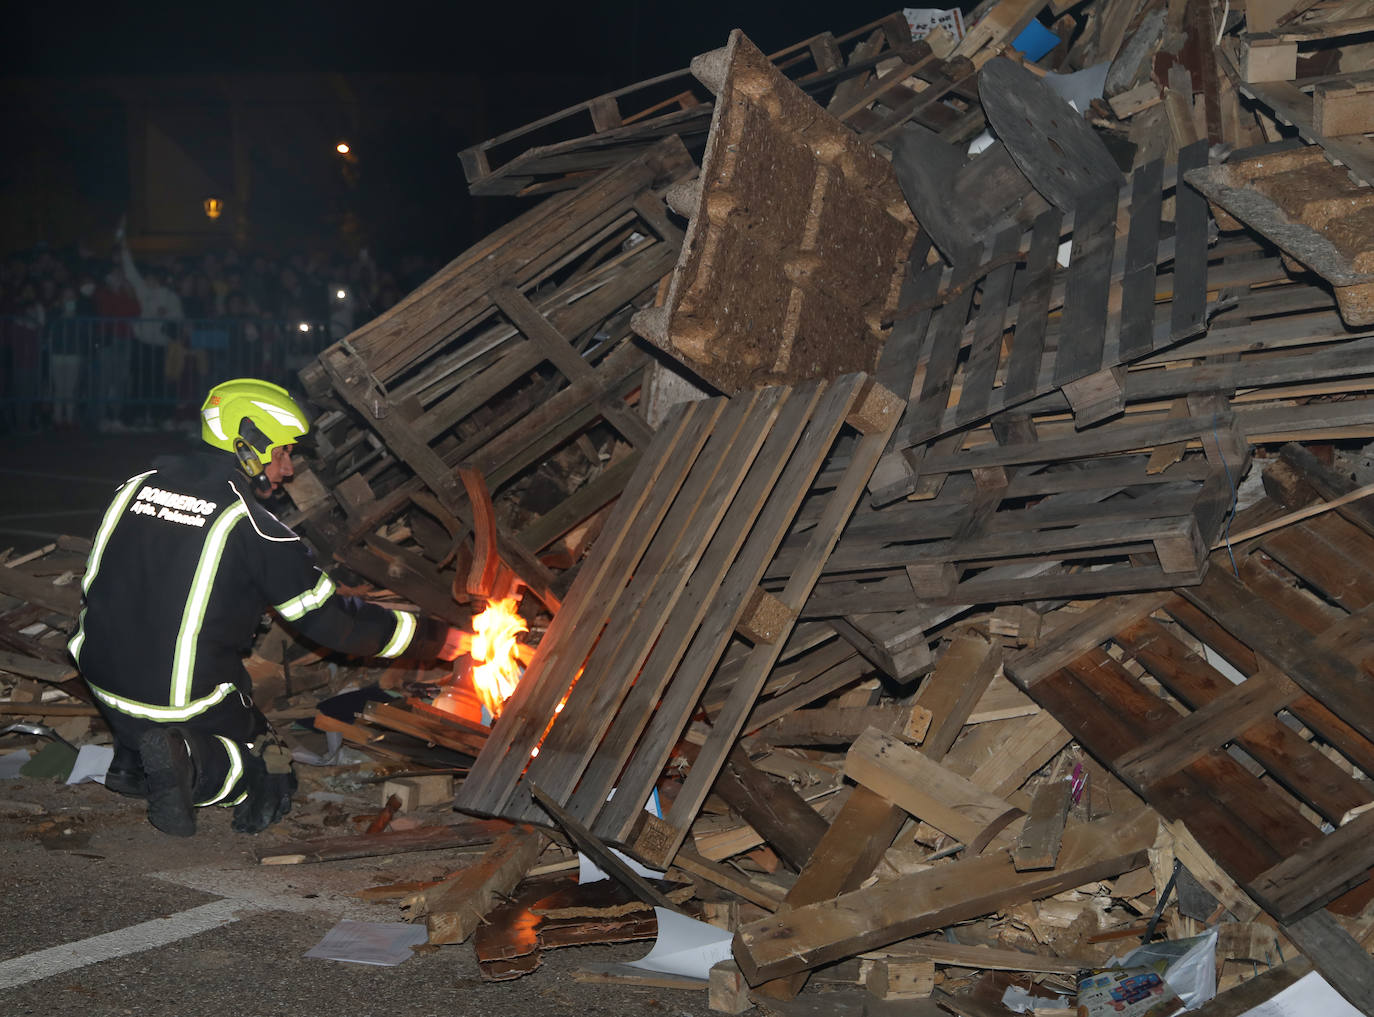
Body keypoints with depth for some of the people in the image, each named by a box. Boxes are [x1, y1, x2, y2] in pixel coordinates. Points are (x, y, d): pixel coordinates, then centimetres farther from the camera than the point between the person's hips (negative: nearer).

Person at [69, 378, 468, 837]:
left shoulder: (137, 486, 2)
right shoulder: (253, 527, -15)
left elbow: (97, 582, 16)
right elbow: (330, 619, -11)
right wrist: (435, 637, -2)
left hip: (105, 683, 6)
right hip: (187, 705, -6)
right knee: (271, 790, 15)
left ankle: (133, 757, 12)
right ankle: (191, 762, -16)